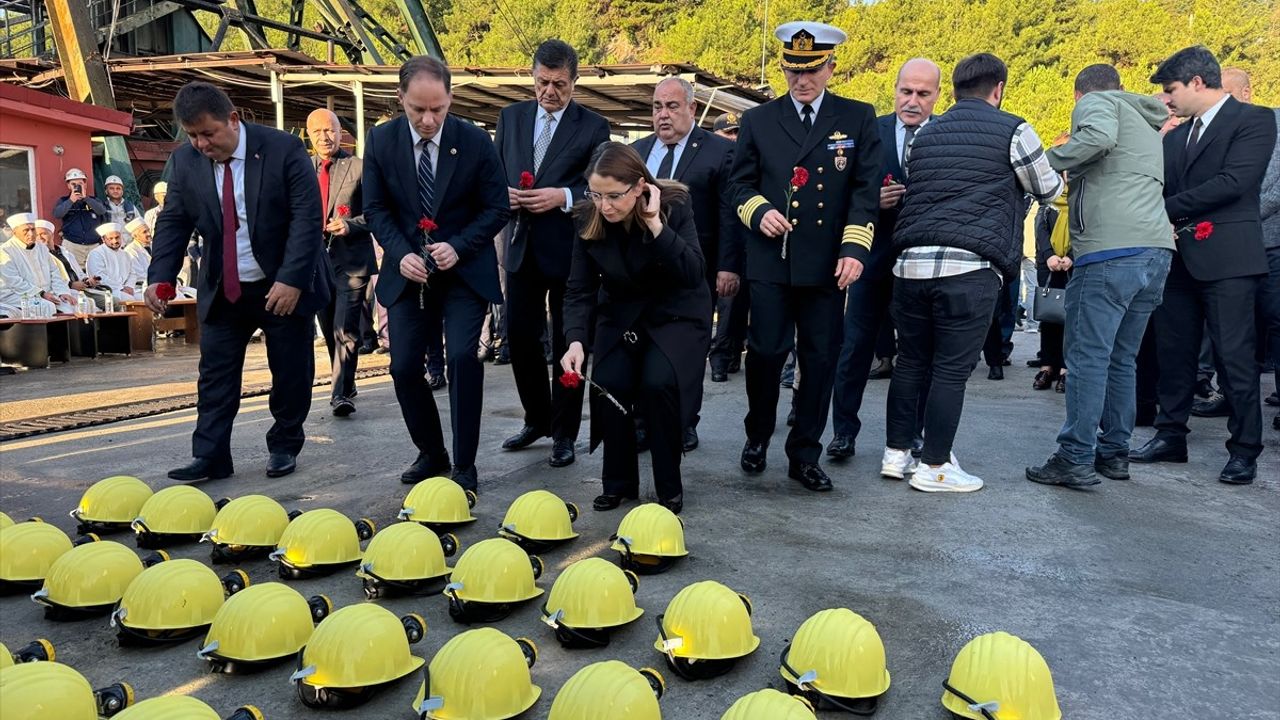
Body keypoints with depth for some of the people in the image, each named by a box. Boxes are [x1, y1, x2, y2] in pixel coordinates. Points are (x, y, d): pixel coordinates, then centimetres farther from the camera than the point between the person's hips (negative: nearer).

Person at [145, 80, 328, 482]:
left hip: (283, 286, -3)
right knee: (215, 374, 3)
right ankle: (209, 457, 10)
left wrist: (291, 280, -24)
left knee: (290, 373, 6)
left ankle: (284, 448, 23)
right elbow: (172, 223, 2)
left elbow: (307, 217, -17)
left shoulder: (283, 149, -14)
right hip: (221, 290, 3)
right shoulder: (186, 161, -1)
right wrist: (160, 278, -12)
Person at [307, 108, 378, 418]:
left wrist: (351, 225, -18)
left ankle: (341, 394, -12)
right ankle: (345, 382, 29)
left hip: (351, 259, -5)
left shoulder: (359, 167, -2)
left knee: (345, 328, -13)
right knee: (329, 329, 14)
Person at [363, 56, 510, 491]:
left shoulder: (476, 142, -9)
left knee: (463, 358, -17)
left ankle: (464, 465, -2)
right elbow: (376, 208, 2)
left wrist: (458, 247, -19)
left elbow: (497, 207, -5)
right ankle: (431, 453, 24)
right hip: (408, 272, 3)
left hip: (465, 271, -2)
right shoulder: (381, 141, -3)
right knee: (404, 367, 1)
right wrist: (401, 254, -15)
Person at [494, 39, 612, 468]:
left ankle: (564, 434, 18)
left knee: (566, 343, 5)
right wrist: (505, 192, -9)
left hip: (568, 248, -4)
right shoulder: (511, 117, 9)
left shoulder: (594, 127, -3)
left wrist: (563, 197, -21)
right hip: (521, 245, 4)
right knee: (519, 338, 9)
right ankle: (537, 419, 30)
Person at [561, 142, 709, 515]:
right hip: (620, 316, 3)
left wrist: (656, 224, -36)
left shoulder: (674, 205, -20)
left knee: (657, 384, -26)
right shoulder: (589, 218, -12)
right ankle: (619, 483, 4)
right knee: (608, 386, -19)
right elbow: (579, 289, -11)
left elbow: (694, 274, -29)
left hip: (676, 315, -3)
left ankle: (669, 488, -5)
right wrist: (576, 340, -27)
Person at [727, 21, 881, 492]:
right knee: (766, 351, -1)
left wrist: (855, 247, -9)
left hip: (827, 263, 0)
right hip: (770, 261, 0)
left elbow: (866, 190, 2)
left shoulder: (858, 118, 7)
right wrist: (759, 211, -9)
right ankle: (757, 436, 24)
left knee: (820, 360, 4)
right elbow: (740, 184, 12)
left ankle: (805, 456, 17)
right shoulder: (757, 121, 10)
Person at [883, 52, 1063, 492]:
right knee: (951, 370, 1)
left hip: (912, 262, 5)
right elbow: (1049, 190, 13)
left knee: (911, 362, 14)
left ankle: (896, 454, 20)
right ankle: (934, 468, 8)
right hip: (970, 268, -5)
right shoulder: (1012, 130, 2)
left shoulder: (924, 135, 17)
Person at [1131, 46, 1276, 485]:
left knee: (1234, 356, -3)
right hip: (1178, 257, 7)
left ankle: (1244, 451, 8)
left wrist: (1166, 209, -12)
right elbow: (1163, 187, 11)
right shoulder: (1176, 136, 17)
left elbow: (1234, 182, -16)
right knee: (1173, 353, 10)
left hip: (1226, 258, -7)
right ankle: (1171, 437, 21)